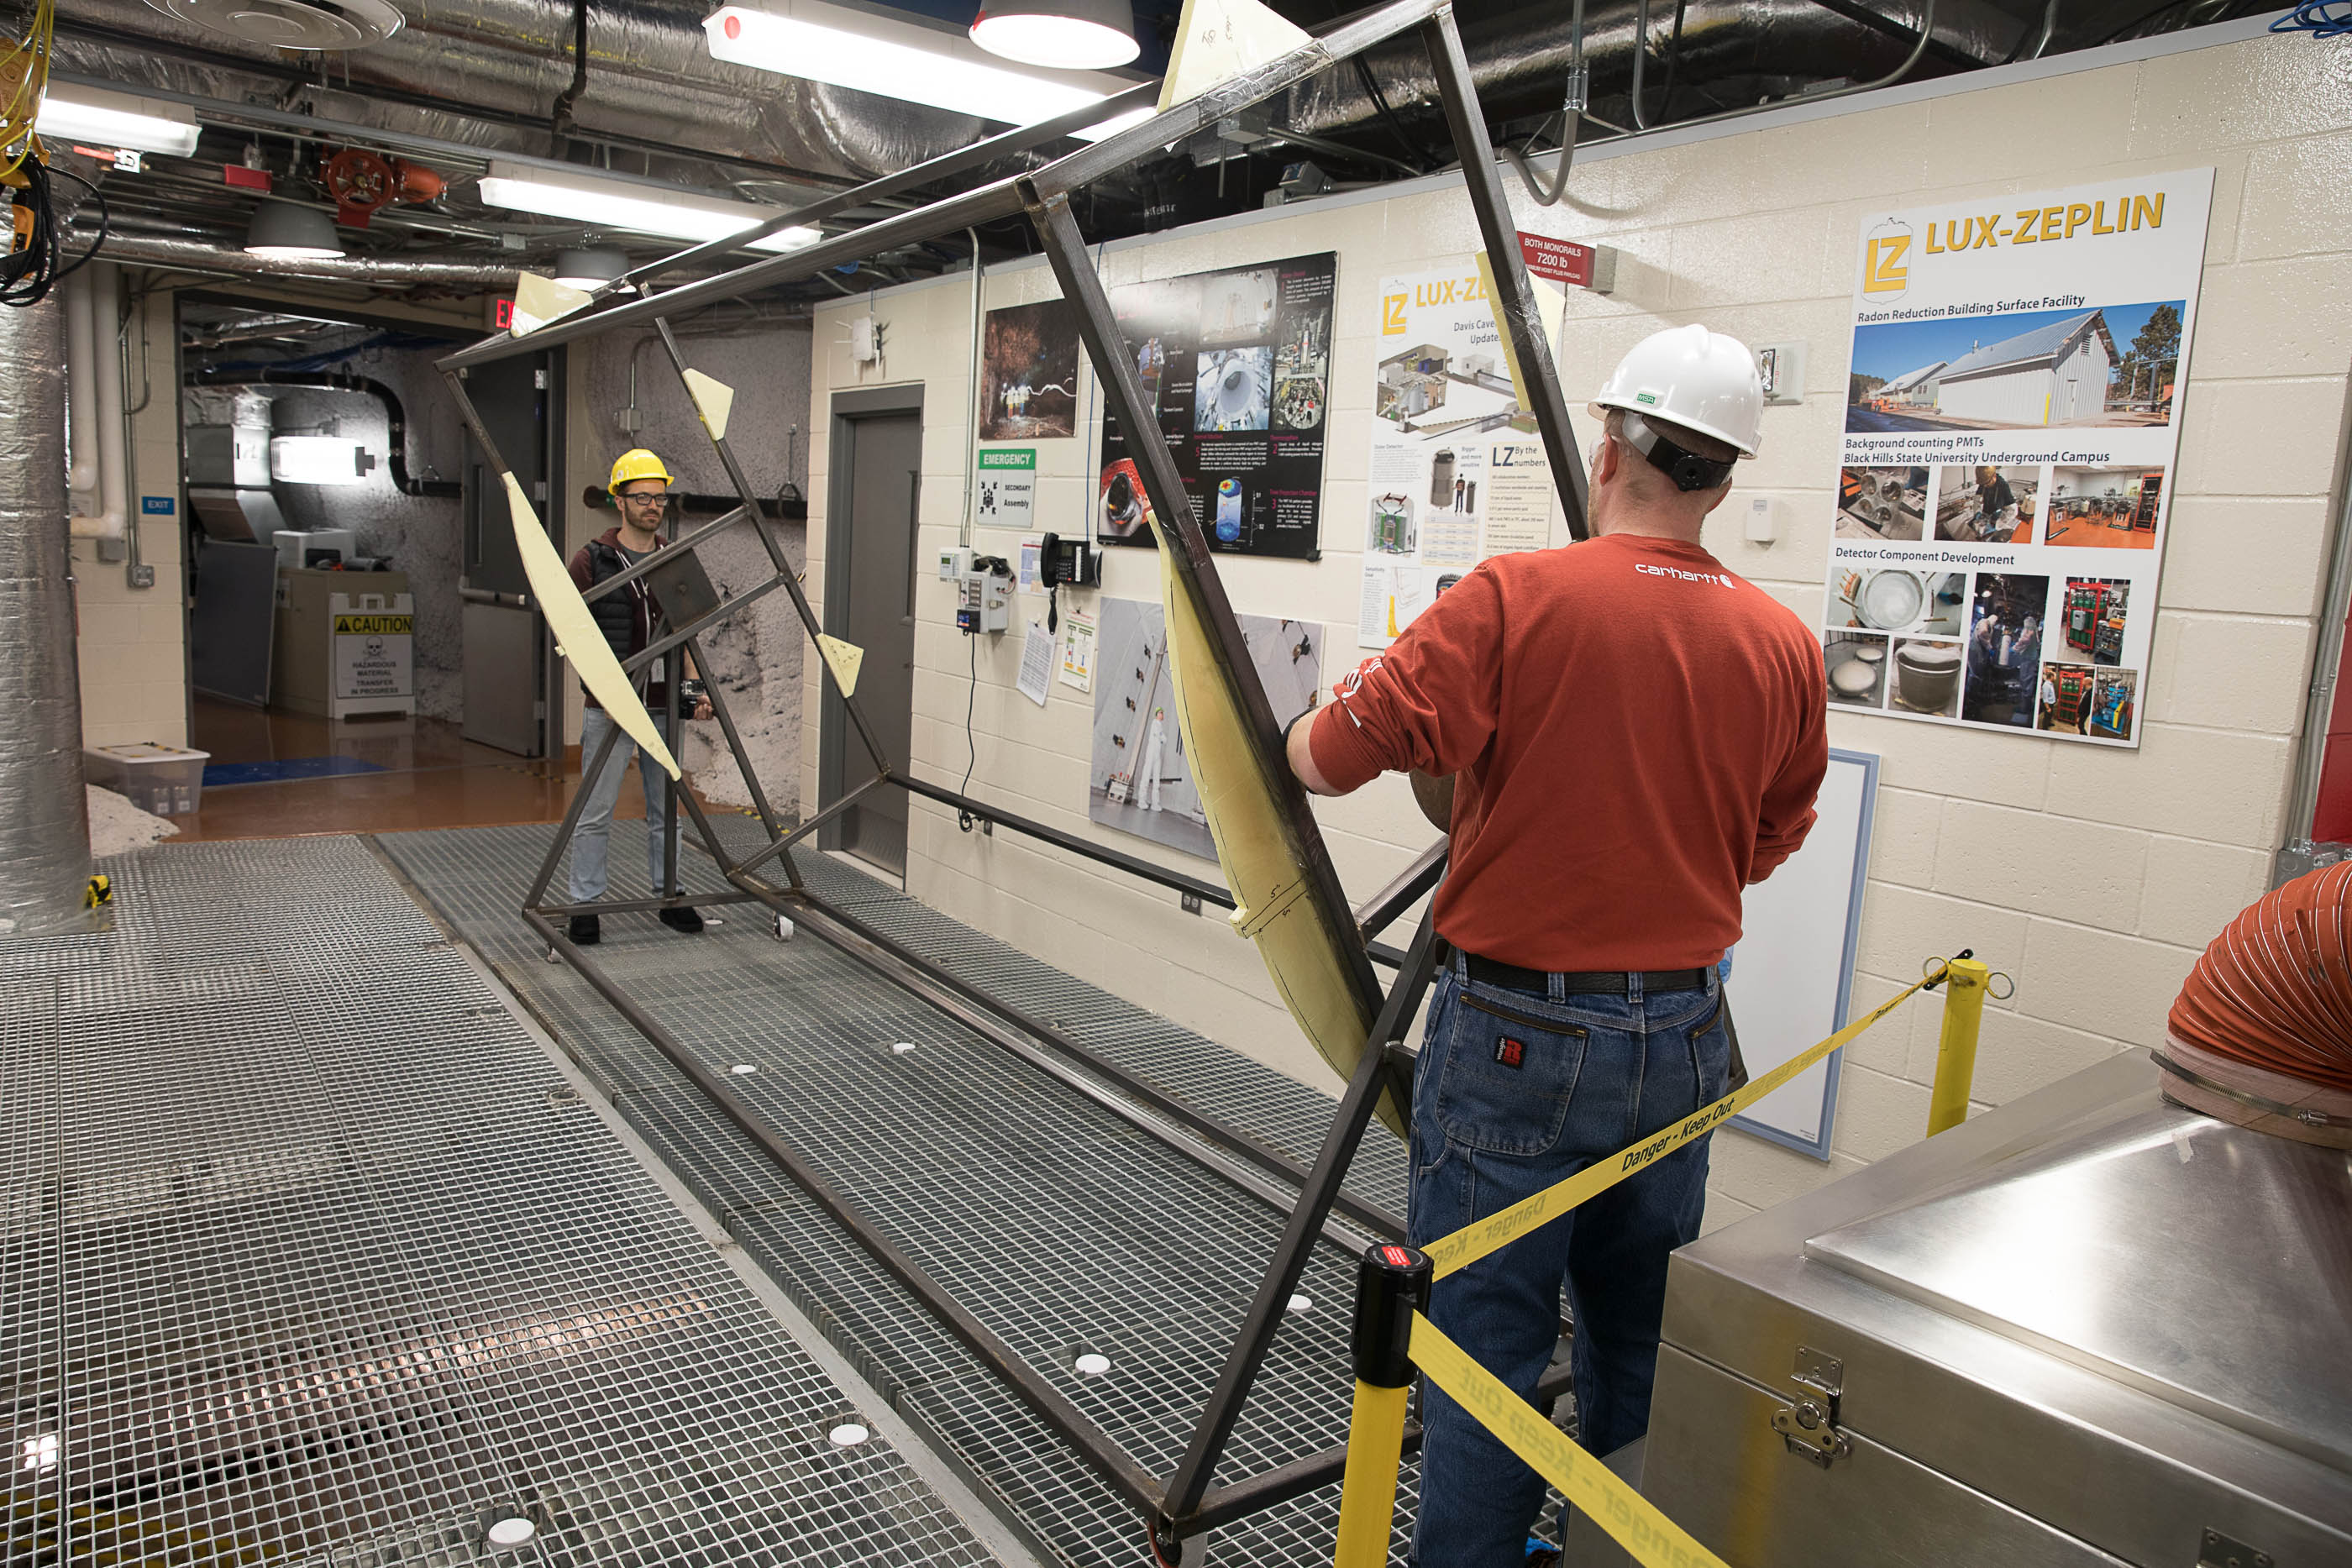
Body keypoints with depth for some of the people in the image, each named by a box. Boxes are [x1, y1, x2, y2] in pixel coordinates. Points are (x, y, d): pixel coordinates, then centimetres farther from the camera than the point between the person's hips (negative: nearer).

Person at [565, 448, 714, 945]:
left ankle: (668, 895, 23)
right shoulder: (592, 559, -3)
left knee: (666, 808, 11)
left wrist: (694, 686, 5)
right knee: (596, 811, 0)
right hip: (609, 708, -4)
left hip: (663, 707, 4)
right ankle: (585, 905, 10)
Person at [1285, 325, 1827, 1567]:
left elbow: (1323, 760, -15)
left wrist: (1313, 730, 7)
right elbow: (1766, 848, 13)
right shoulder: (1784, 644, 0)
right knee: (1642, 1328, 22)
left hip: (1517, 1032, -5)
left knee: (1489, 1338, 6)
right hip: (1679, 1033, 6)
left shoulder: (1515, 600, -15)